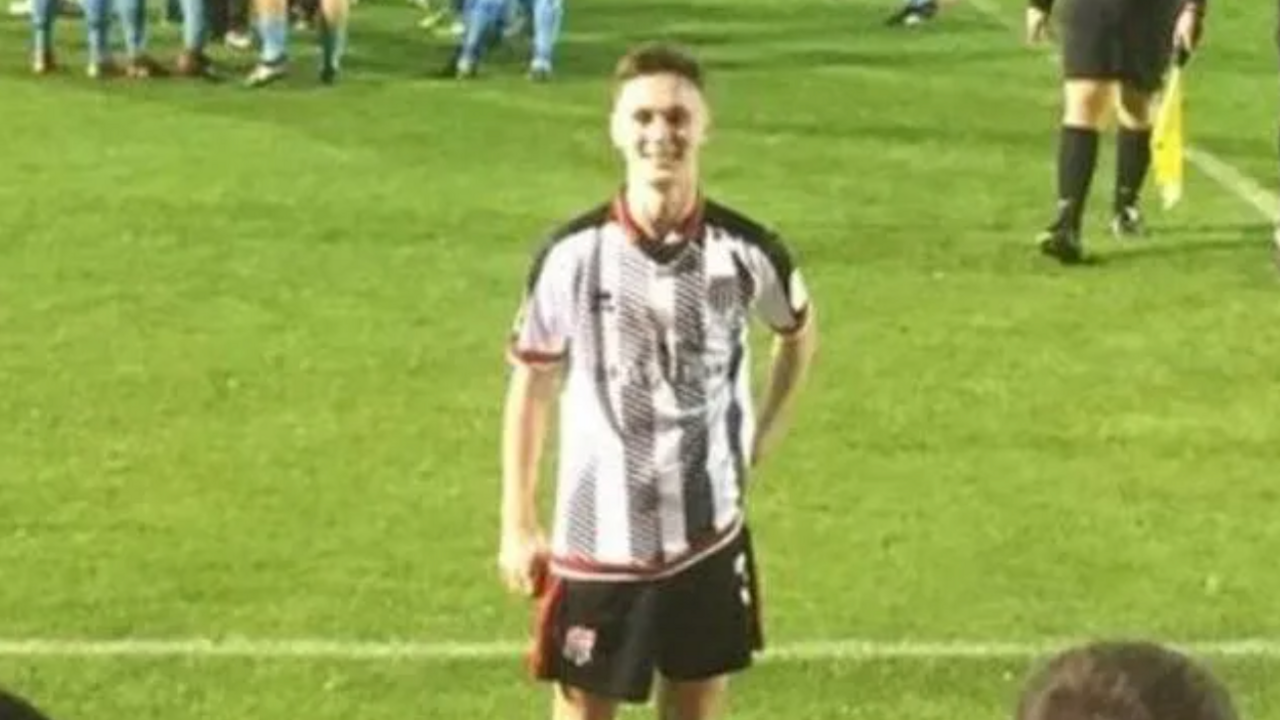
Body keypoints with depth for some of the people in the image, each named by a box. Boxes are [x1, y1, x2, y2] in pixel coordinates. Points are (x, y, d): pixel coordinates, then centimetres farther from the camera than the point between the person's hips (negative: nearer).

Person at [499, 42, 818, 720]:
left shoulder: (746, 250, -8)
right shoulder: (573, 253, -11)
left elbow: (799, 332, 15)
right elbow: (531, 384, 0)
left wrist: (761, 440, 8)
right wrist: (517, 523, 0)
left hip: (707, 535, 2)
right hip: (596, 539, -1)